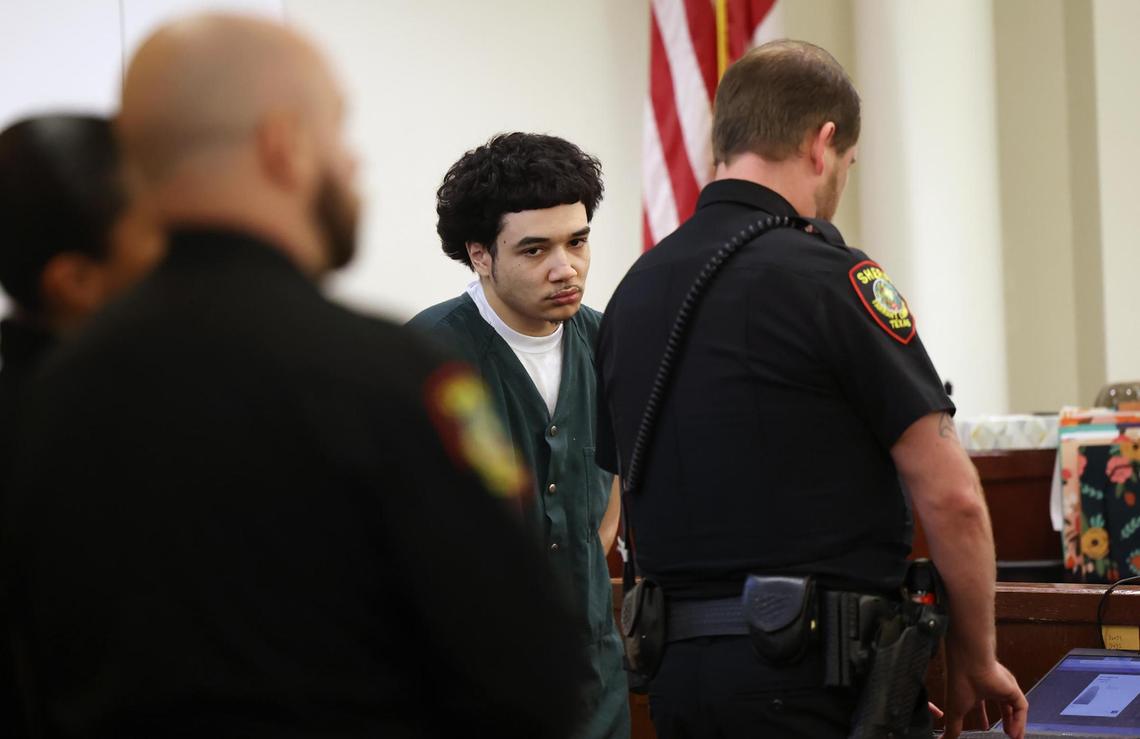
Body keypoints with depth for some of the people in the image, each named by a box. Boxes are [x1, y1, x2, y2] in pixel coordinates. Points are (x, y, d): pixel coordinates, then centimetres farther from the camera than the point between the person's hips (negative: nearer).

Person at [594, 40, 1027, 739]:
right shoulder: (827, 276, -11)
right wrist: (975, 661, 1)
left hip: (678, 665, 7)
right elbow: (949, 496, -12)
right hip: (820, 672, -7)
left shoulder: (634, 292, 11)